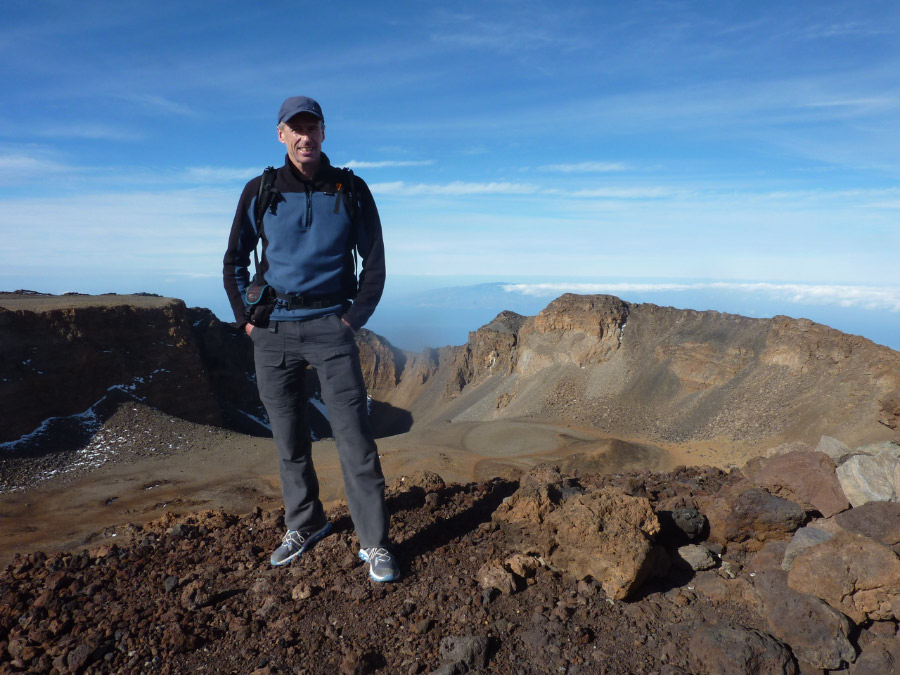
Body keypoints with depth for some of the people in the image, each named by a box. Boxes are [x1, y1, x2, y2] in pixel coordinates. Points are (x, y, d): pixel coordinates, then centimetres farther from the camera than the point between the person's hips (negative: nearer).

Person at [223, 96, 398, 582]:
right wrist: (246, 319, 3)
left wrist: (354, 319, -4)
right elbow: (234, 262, 12)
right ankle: (304, 525, 31)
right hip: (272, 332, 2)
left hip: (330, 326, -2)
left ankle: (374, 543, 7)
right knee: (289, 438, 11)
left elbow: (374, 263, 4)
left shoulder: (351, 190, 2)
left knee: (354, 437, -5)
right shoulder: (260, 192, 5)